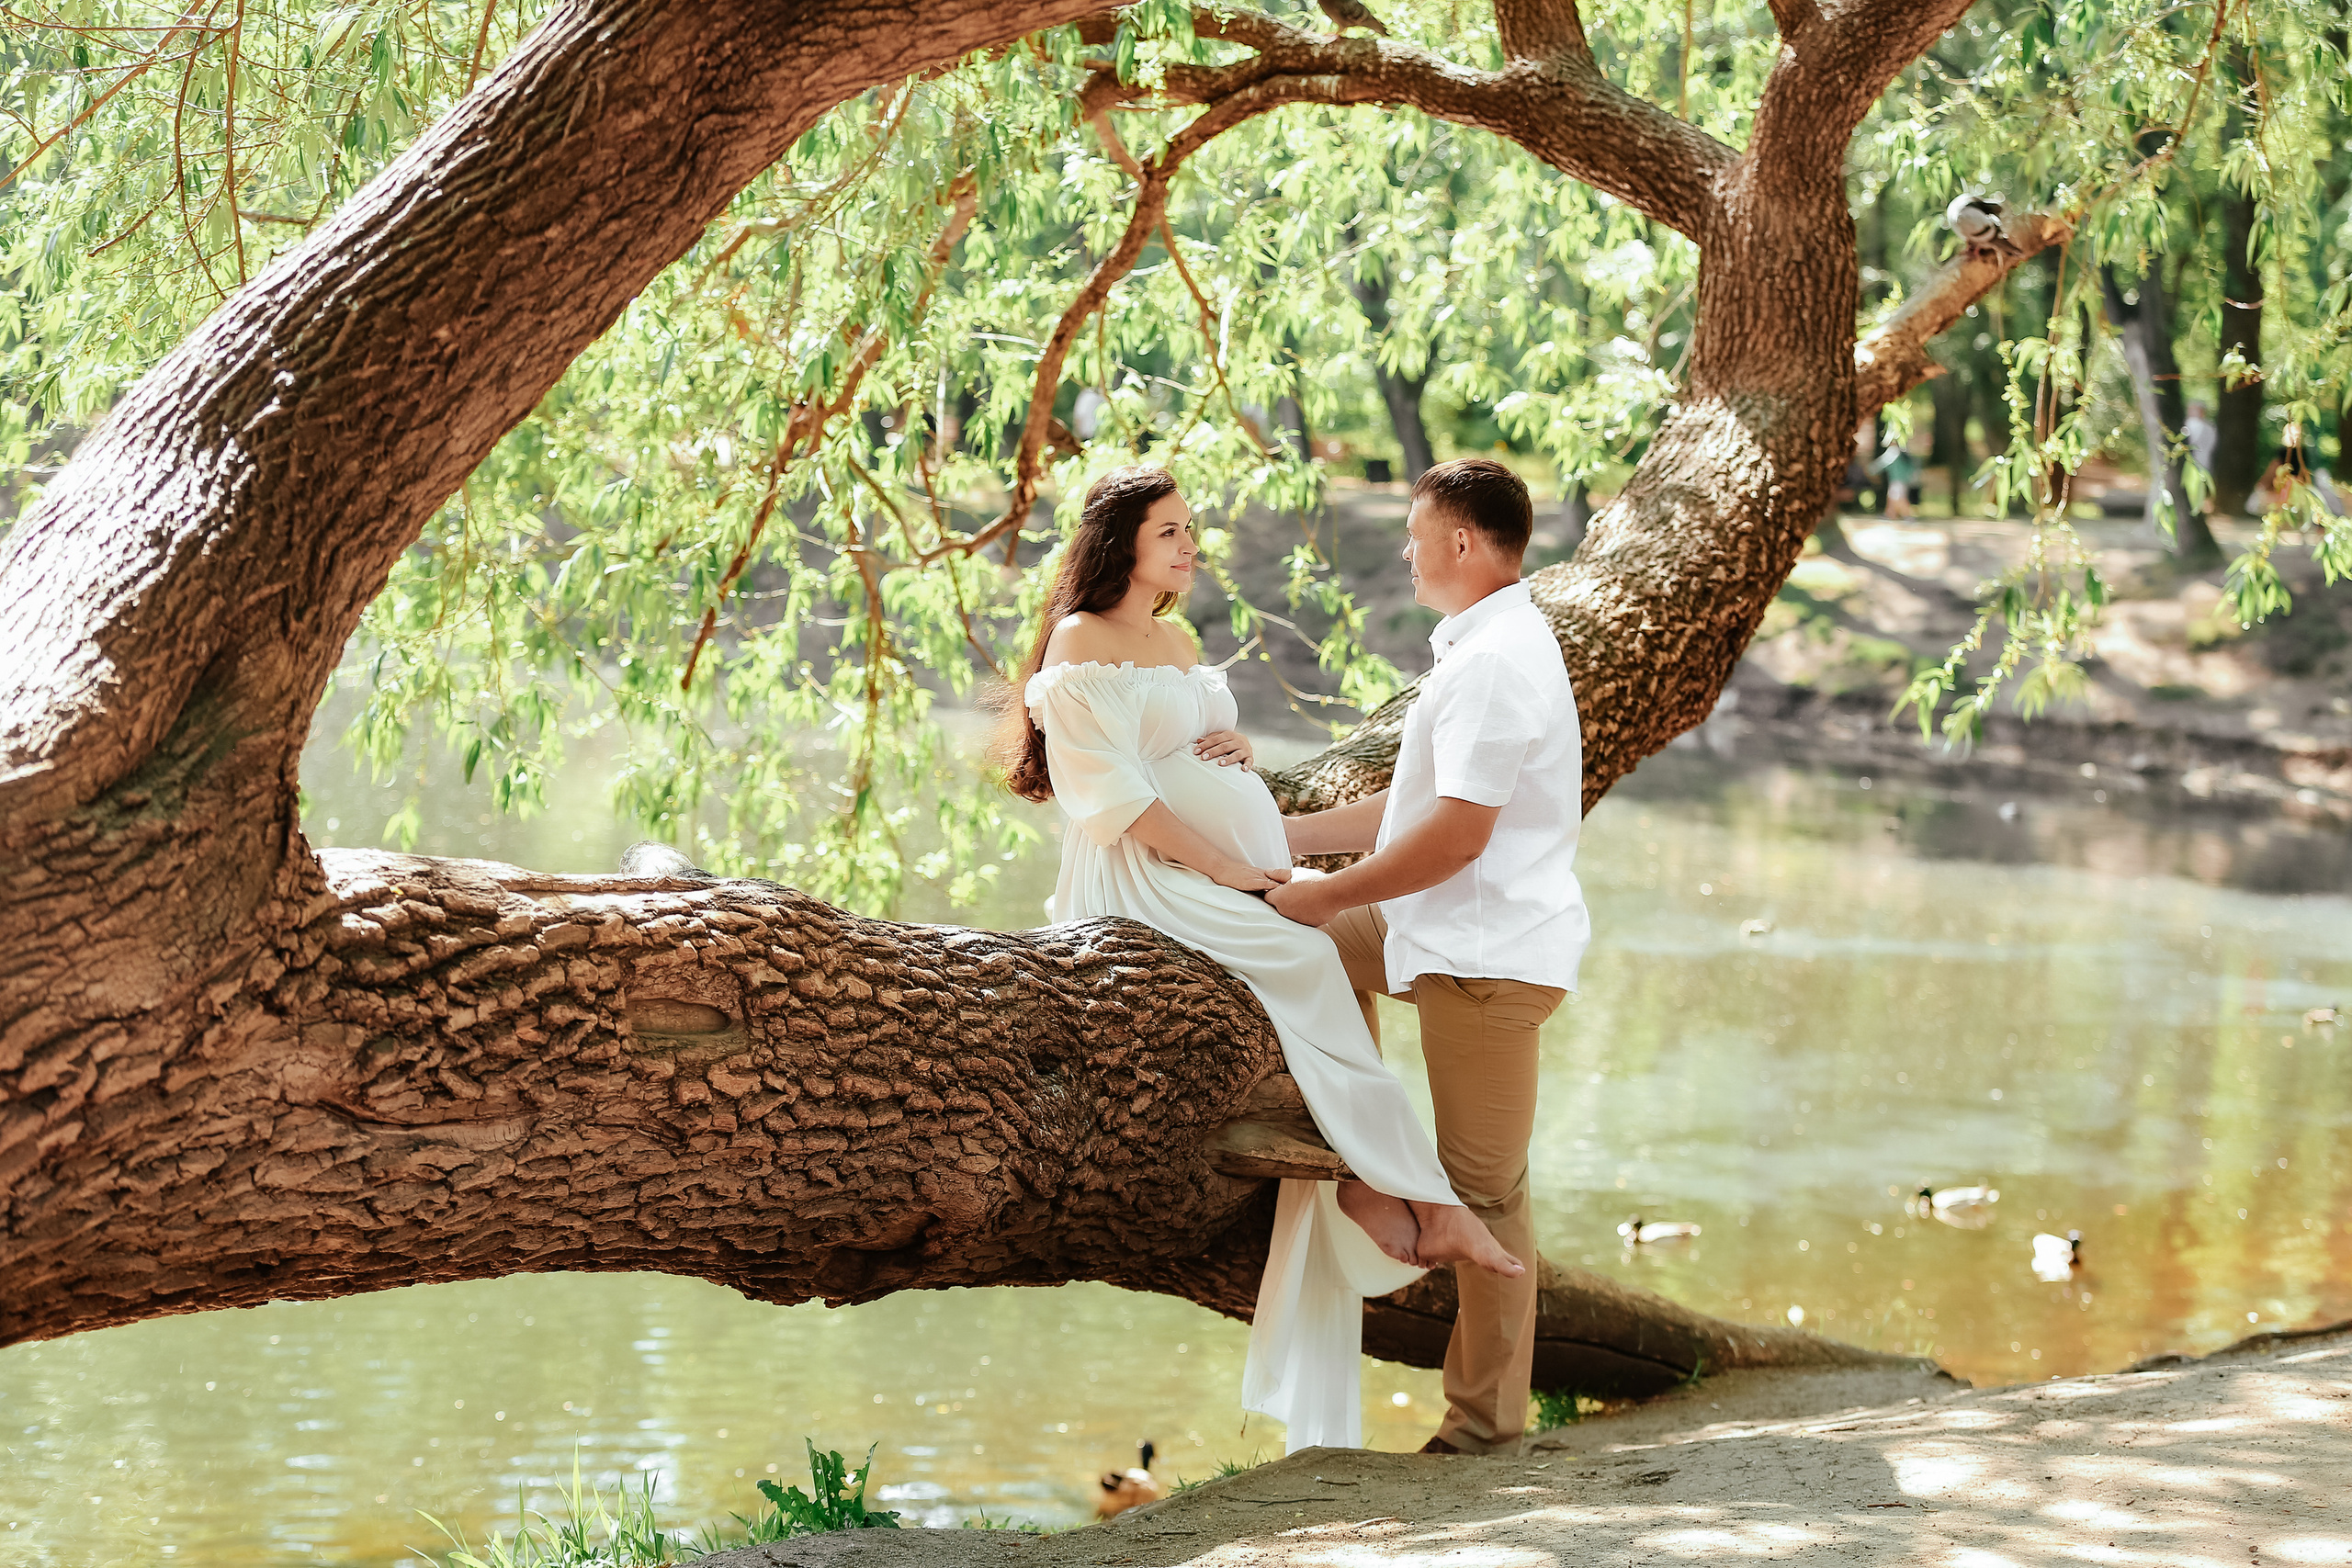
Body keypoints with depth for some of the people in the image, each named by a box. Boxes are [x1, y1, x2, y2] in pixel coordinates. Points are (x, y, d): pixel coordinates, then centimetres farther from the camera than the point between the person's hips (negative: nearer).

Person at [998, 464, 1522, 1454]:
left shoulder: (1179, 642, 22)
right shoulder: (1082, 645, -4)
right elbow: (1116, 794, -13)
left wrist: (1237, 750, 5)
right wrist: (1226, 867, -17)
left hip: (1244, 866, 8)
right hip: (1145, 881, -8)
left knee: (1321, 980, -13)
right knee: (1305, 966, -24)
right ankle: (1401, 1190, -20)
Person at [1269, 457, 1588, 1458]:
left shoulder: (1494, 664, -19)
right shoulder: (1488, 649, 16)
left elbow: (1456, 833, -24)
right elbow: (1413, 807, 20)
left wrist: (1323, 895, -15)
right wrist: (1284, 837, 18)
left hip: (1490, 954, -10)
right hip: (1454, 935, 10)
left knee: (1486, 1186, -3)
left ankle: (1488, 1419, 6)